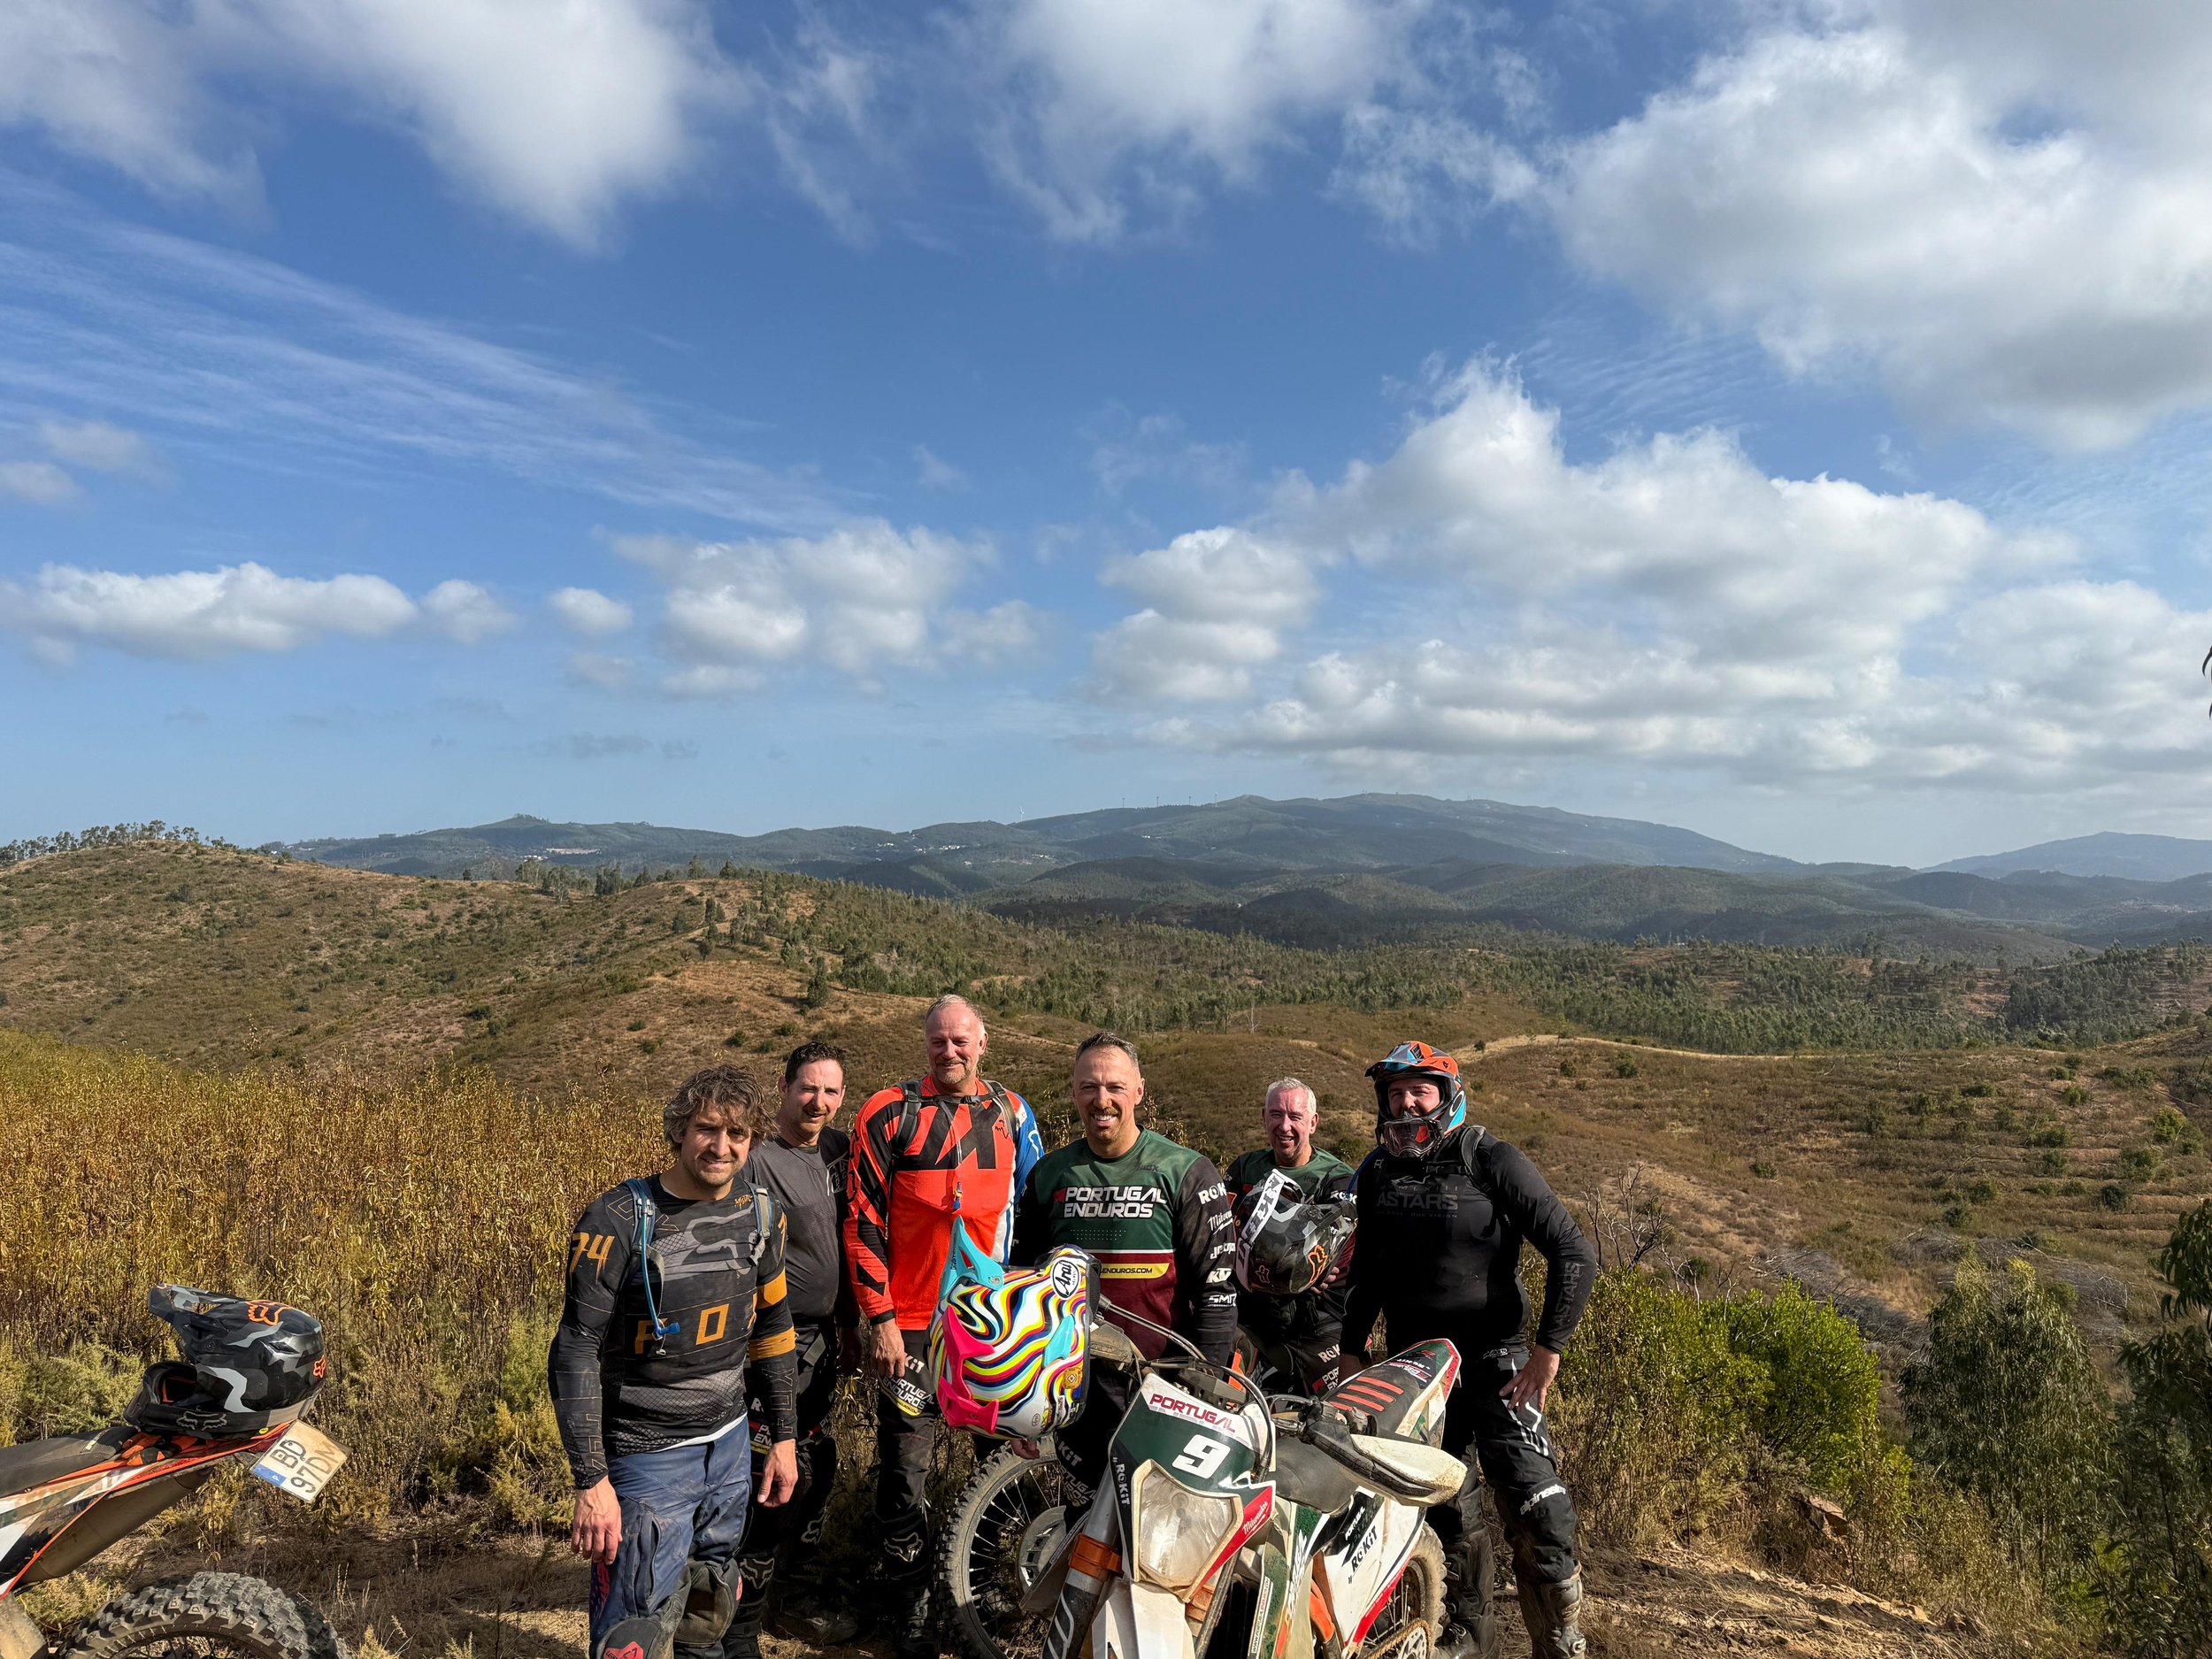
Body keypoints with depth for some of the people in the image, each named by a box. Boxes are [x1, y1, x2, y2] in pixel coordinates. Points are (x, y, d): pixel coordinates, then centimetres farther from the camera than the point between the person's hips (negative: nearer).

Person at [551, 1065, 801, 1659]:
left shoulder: (761, 1215, -1)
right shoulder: (618, 1221, -18)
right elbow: (576, 1352, -16)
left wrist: (784, 1436, 12)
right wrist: (591, 1482, -18)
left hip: (730, 1446, 5)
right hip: (649, 1456, -5)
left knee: (711, 1611, 18)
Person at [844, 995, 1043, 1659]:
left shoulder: (1013, 1113, 7)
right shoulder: (888, 1114, -4)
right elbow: (862, 1221, -5)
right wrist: (879, 1317, -9)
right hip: (911, 1324, -3)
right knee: (905, 1471, 3)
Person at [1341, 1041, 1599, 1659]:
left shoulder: (1491, 1159, -10)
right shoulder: (1377, 1172, 6)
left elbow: (1574, 1254, -13)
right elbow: (1368, 1273, 19)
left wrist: (1549, 1348, -15)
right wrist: (1352, 1348, 15)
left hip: (1493, 1359, -5)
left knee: (1534, 1510, -12)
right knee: (1437, 1504, 13)